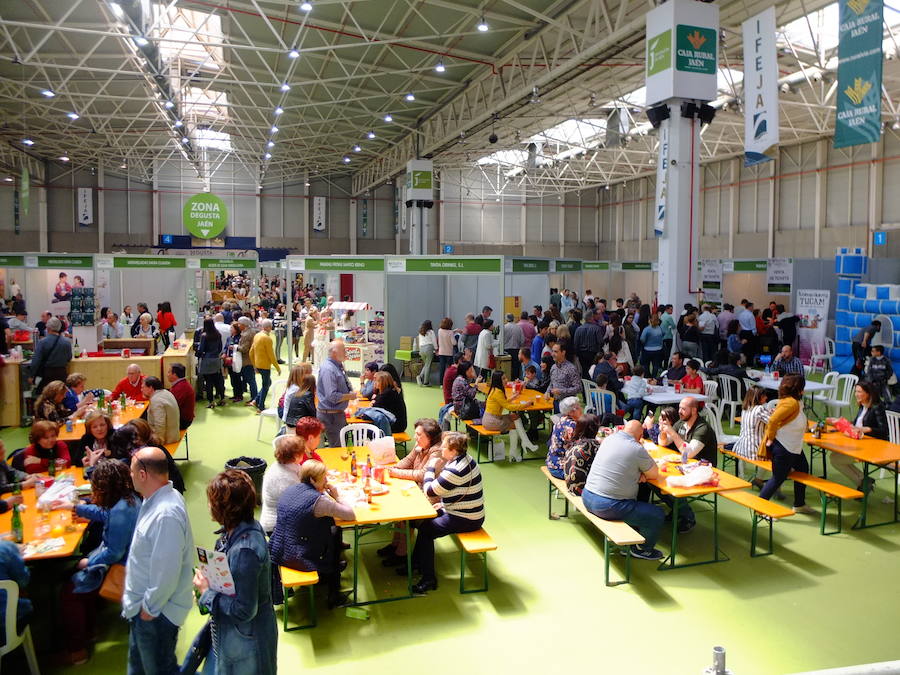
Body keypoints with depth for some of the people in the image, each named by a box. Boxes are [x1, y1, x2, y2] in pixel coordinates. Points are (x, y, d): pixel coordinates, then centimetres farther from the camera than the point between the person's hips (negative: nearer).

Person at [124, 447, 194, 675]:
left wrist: (150, 608, -19)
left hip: (156, 613, -10)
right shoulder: (156, 499, -1)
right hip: (143, 604, 10)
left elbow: (166, 571, -30)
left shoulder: (166, 515, -34)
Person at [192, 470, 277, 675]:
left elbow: (243, 610, -26)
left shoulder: (244, 551, -33)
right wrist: (208, 579, -5)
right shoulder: (247, 528, -5)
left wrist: (206, 592, -16)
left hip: (244, 641, -8)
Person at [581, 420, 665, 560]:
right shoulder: (637, 450, -15)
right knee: (657, 515, 4)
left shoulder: (609, 439, 5)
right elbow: (655, 474, -2)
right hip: (608, 507, -8)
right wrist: (641, 473, 16)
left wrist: (638, 473, 7)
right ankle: (643, 549, 24)